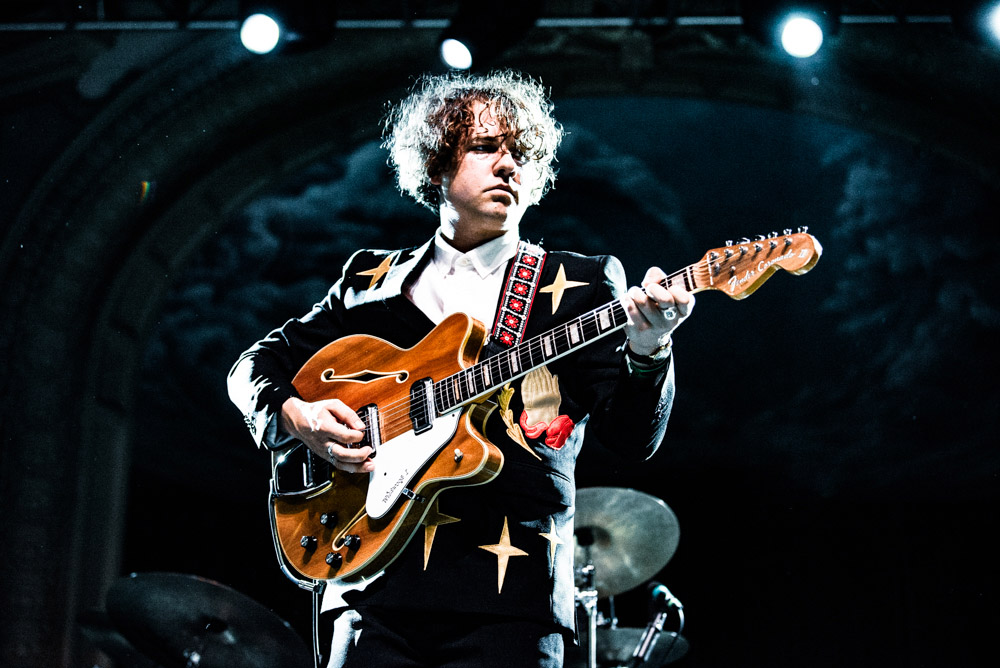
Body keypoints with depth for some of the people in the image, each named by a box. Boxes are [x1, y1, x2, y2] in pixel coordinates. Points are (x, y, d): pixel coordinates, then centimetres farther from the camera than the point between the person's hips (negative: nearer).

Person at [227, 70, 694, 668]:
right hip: (378, 581, 2)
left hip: (510, 595, -2)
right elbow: (256, 365, 18)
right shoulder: (374, 280, 14)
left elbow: (634, 437, -3)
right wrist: (295, 415, -3)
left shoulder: (580, 285, 7)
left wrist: (647, 351, -24)